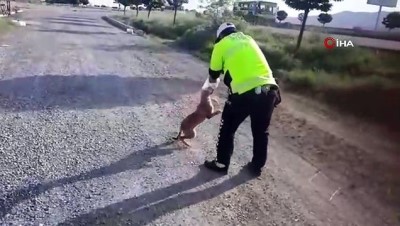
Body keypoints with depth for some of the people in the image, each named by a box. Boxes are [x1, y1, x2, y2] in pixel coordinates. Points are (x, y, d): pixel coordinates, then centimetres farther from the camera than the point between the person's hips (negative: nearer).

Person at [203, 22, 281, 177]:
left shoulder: (221, 45, 11)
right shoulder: (248, 39, 25)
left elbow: (213, 74, 18)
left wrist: (209, 86, 38)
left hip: (244, 93, -5)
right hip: (270, 89, 5)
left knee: (227, 129, 17)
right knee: (261, 132, 21)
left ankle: (221, 164, 27)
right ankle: (257, 166, 35)